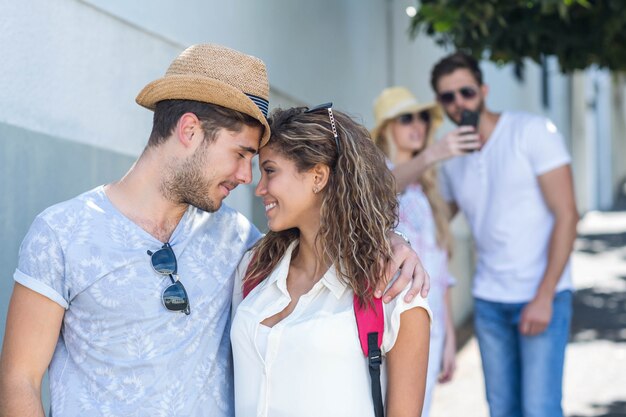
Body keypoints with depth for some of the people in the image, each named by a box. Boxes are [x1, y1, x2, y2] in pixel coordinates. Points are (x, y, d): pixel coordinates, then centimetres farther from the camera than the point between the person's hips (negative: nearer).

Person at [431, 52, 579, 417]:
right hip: (489, 301, 5)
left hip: (543, 296, -5)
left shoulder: (533, 131, -8)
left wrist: (544, 297, -16)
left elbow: (566, 215, -12)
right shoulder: (453, 159, 8)